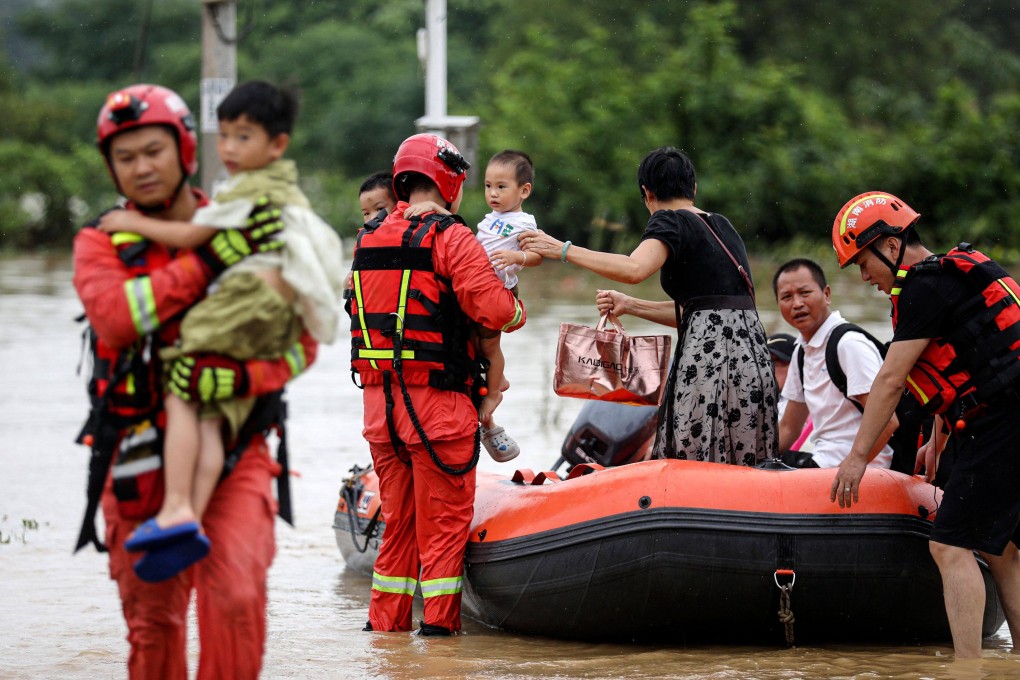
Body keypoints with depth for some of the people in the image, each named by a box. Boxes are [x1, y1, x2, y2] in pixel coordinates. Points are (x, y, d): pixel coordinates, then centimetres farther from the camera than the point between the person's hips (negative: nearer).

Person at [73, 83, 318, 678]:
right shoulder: (102, 244, 4)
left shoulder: (254, 237, 5)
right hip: (139, 458, 1)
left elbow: (300, 343, 1)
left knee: (235, 595, -21)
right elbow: (113, 316, -18)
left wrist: (241, 378, -20)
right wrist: (209, 261, -23)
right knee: (152, 619, 7)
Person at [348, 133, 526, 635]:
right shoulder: (450, 238, -9)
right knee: (444, 518, 2)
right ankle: (439, 621, 2)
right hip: (436, 404, -6)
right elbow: (494, 310, -16)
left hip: (378, 401, 6)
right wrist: (518, 310, 5)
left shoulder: (368, 240, 11)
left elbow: (361, 310, 14)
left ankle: (386, 618, 17)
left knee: (398, 517, 15)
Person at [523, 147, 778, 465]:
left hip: (710, 356, -8)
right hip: (752, 354, 8)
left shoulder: (670, 221, -1)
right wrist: (630, 305, 28)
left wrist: (564, 250, -16)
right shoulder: (721, 226, 22)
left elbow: (635, 269, -22)